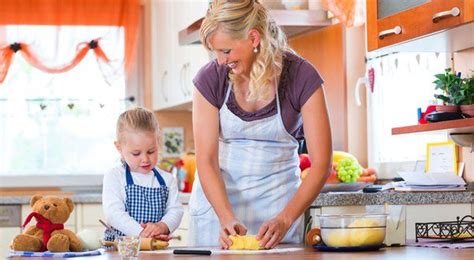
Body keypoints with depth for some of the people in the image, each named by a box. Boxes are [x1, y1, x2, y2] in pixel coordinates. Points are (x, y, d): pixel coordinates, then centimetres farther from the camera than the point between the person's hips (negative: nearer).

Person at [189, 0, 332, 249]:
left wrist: (285, 219, -28)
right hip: (217, 194, 1)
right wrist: (227, 219, -27)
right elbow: (206, 161, -13)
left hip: (277, 196, -1)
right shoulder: (210, 79, -12)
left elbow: (321, 164, -16)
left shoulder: (302, 77, -16)